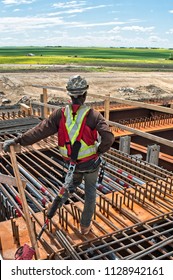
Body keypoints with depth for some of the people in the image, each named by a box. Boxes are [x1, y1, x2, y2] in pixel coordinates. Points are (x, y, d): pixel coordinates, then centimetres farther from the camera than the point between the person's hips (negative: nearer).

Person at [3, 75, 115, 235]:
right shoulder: (94, 115, -19)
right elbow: (109, 138, -28)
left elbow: (40, 130, -16)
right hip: (91, 162, -2)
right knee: (90, 191, 20)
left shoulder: (60, 114, -12)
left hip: (71, 162, 3)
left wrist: (17, 140, -12)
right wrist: (99, 151, -8)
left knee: (76, 178, 40)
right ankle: (85, 225, 31)